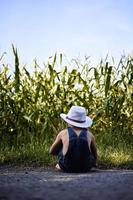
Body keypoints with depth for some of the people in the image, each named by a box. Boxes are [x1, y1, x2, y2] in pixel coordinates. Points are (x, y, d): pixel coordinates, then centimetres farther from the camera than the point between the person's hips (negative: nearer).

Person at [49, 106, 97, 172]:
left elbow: (52, 151, 10)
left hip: (67, 168, 0)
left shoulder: (63, 133, -5)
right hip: (85, 168, 1)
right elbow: (95, 155, 12)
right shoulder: (89, 135, -2)